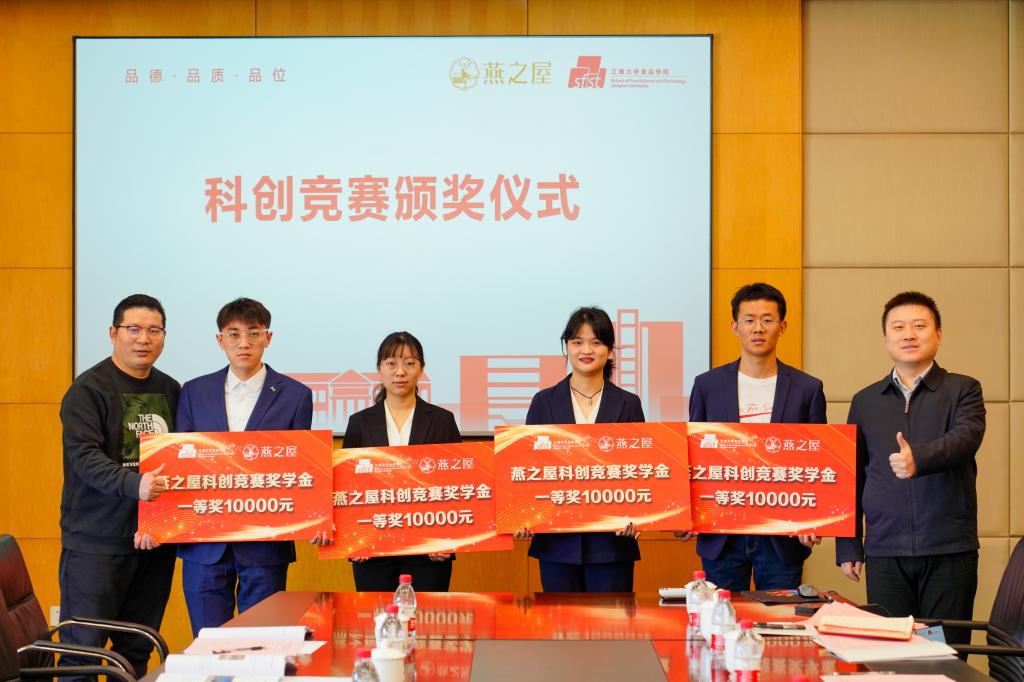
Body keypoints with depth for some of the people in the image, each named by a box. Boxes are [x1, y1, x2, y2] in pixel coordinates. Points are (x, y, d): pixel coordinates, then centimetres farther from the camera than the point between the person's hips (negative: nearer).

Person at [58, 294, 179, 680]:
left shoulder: (170, 391, 13)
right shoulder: (88, 389, -5)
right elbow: (84, 456, -17)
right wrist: (134, 484, -34)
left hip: (156, 541, 5)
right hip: (96, 542, -5)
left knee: (137, 650, 10)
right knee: (82, 648, -2)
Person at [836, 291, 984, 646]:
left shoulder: (963, 390, 5)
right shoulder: (865, 402, 13)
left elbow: (965, 438, -16)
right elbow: (851, 478, 15)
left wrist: (919, 459, -35)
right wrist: (848, 548, 10)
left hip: (949, 553, -2)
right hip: (885, 553, 2)